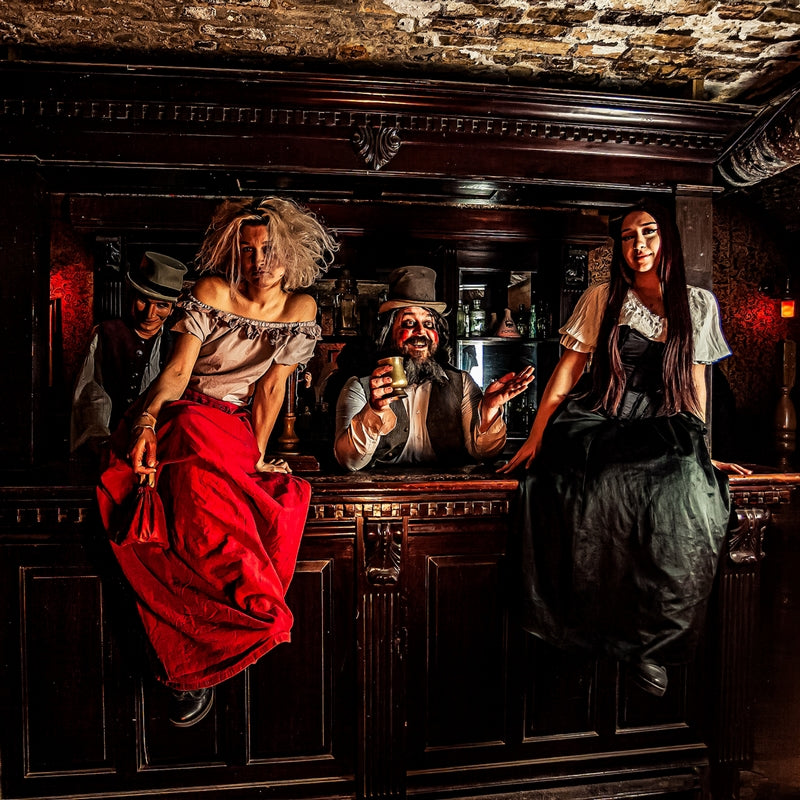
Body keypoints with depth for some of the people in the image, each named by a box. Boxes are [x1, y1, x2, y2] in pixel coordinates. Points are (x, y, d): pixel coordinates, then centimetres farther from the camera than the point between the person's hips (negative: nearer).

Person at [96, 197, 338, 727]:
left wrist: (258, 454, -5)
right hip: (184, 417, -1)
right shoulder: (212, 293, -1)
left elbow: (272, 386, 1)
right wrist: (146, 423, -24)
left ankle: (197, 662, -10)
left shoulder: (300, 309, 4)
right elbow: (178, 369, -8)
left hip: (238, 426, 1)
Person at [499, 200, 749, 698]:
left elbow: (697, 380, 14)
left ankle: (648, 642, -9)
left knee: (686, 505, -28)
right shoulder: (601, 299, 5)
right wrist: (535, 438, -5)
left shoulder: (698, 304, 11)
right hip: (599, 424, -1)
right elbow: (568, 369, 1)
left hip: (665, 431, 2)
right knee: (612, 493, -31)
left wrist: (700, 449, 8)